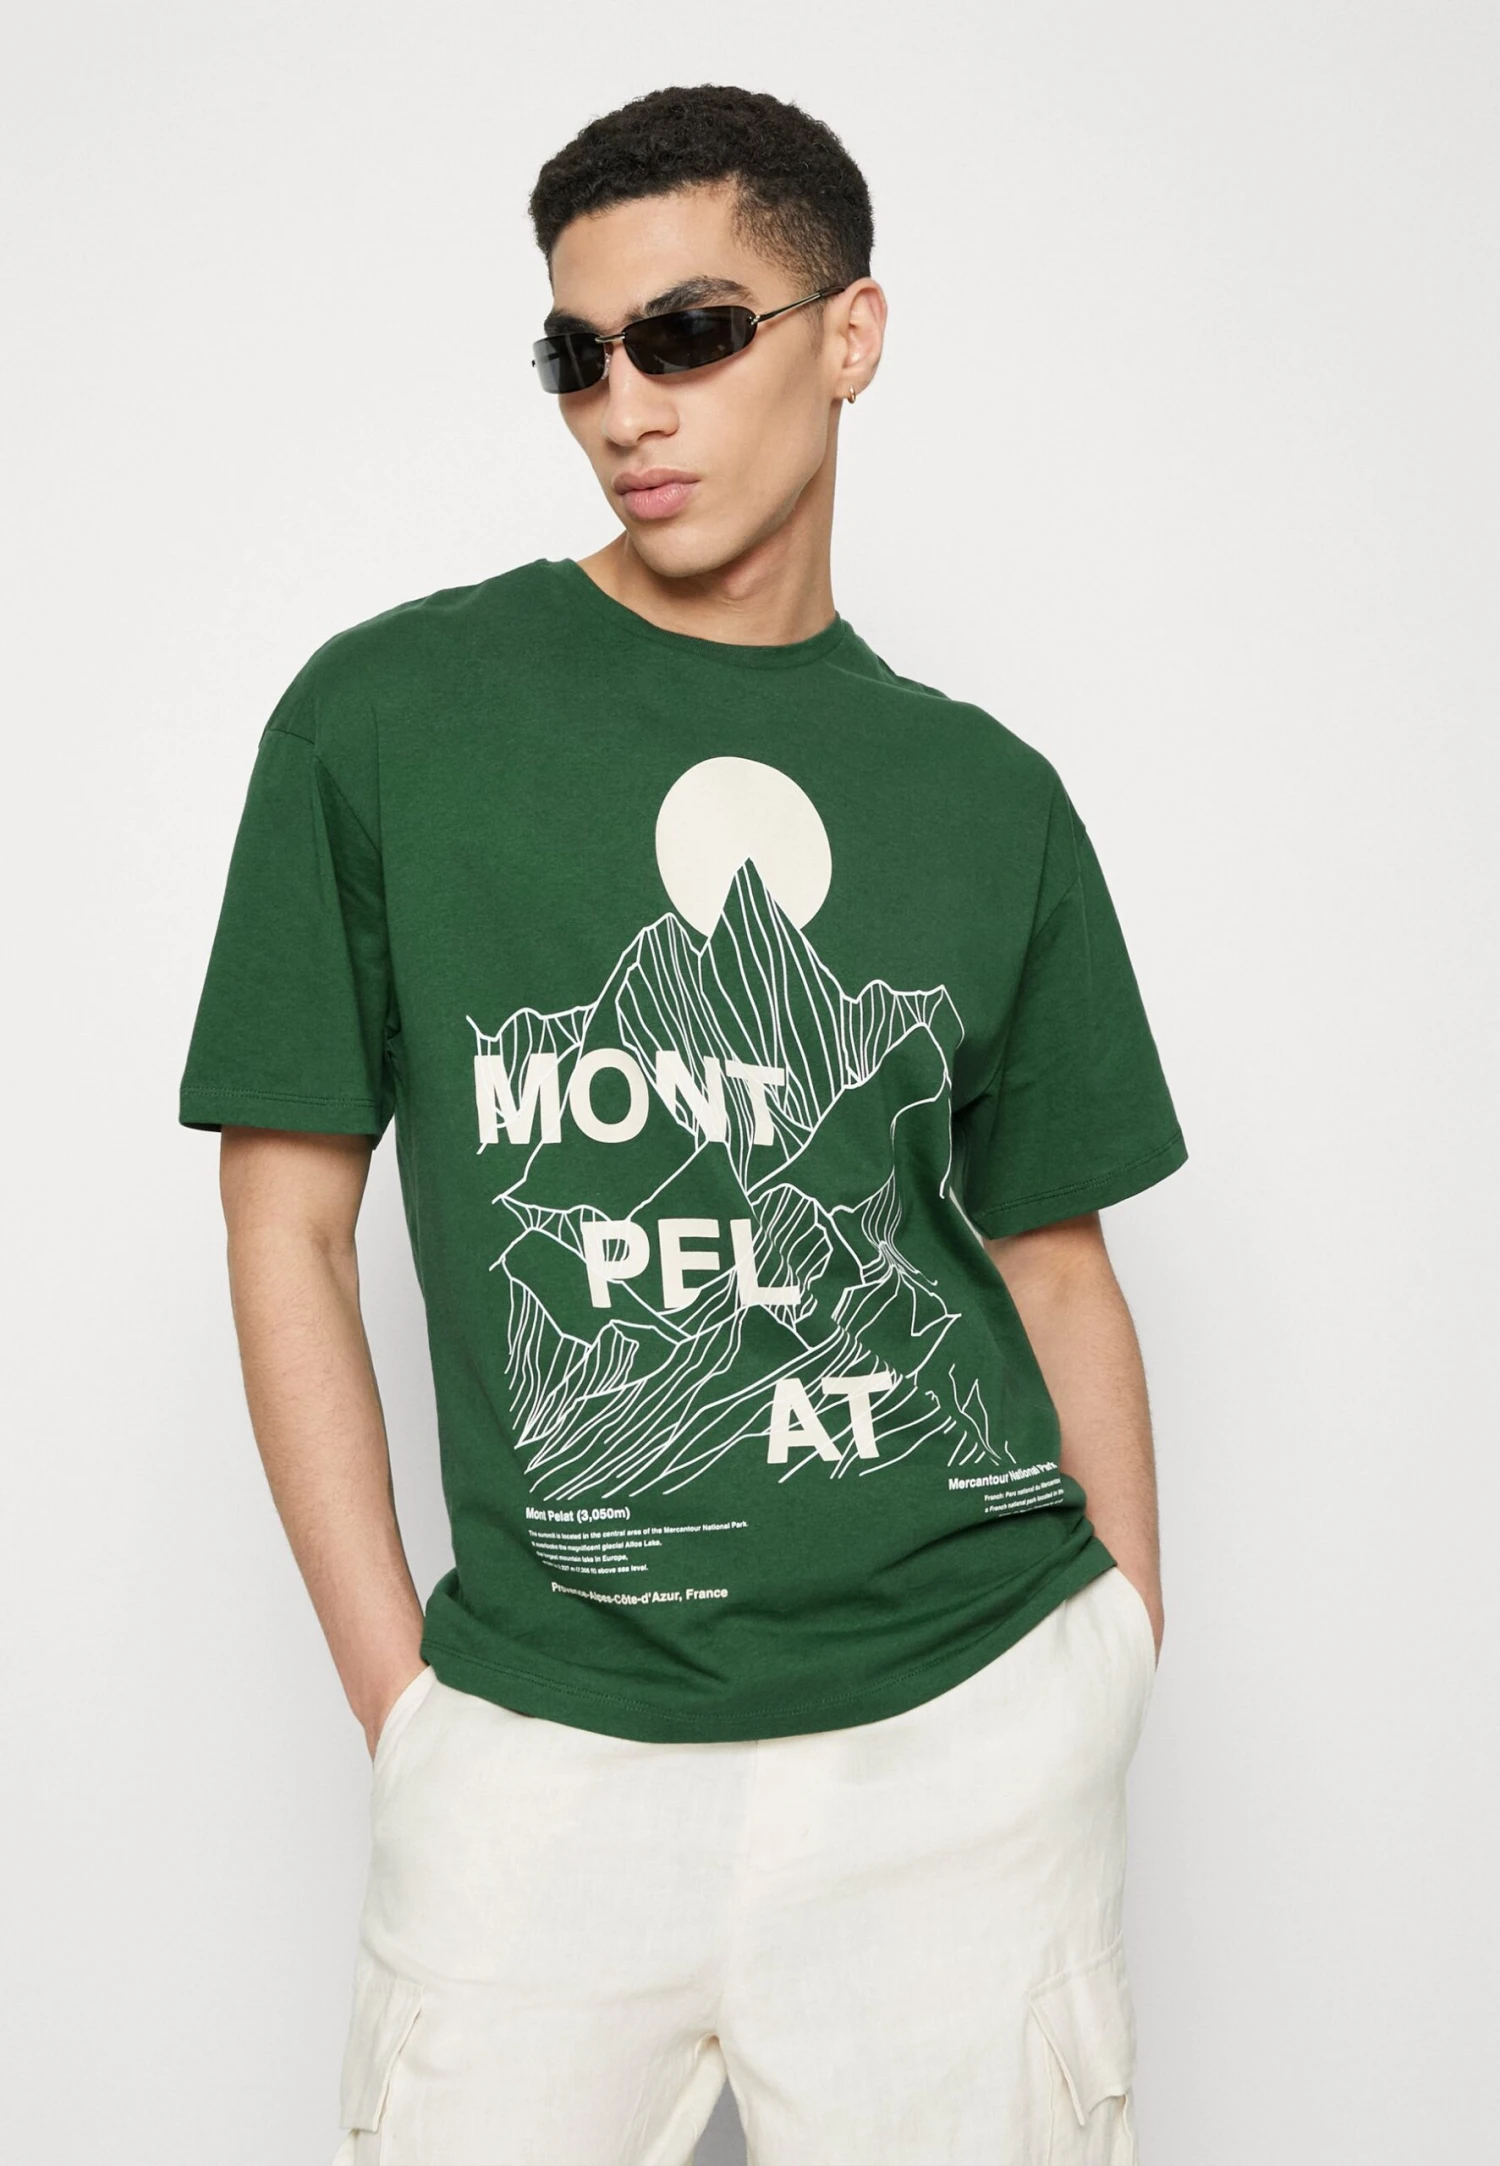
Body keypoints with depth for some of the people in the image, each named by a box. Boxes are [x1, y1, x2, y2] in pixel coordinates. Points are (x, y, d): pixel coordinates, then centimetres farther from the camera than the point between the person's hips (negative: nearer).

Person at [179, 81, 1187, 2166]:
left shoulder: (987, 797, 8)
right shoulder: (386, 718, 0)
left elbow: (1058, 1266, 12)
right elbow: (288, 1221, 0)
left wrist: (1123, 1653, 4)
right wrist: (404, 1690, -4)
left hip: (970, 1713, 2)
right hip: (547, 1740, -1)